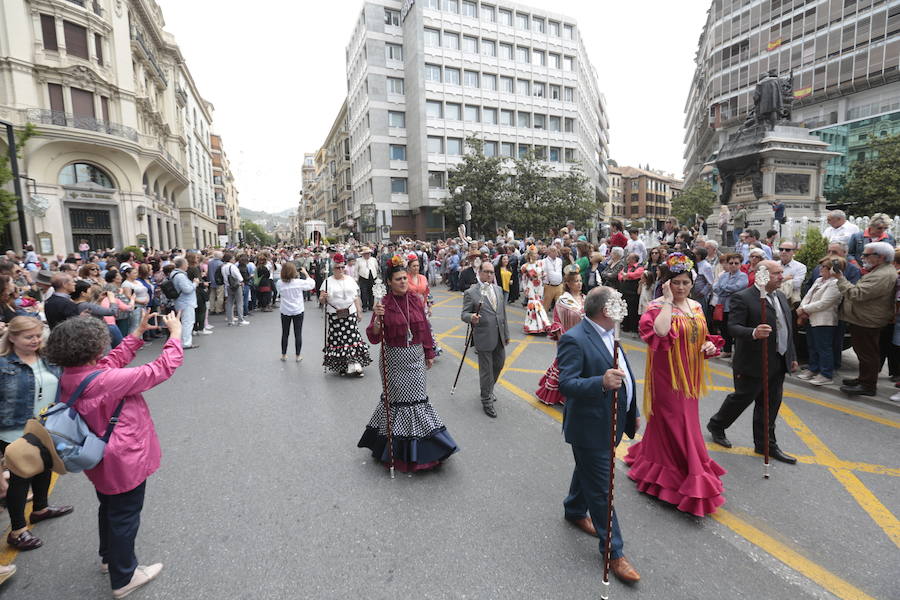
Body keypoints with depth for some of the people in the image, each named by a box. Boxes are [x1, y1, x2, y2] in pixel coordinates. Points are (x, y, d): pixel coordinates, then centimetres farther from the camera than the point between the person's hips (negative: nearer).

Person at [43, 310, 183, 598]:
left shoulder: (69, 378, -7)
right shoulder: (106, 380, -33)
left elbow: (114, 360, 5)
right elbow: (161, 369, -29)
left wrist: (139, 332, 2)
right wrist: (175, 334, -17)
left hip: (101, 460, 9)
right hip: (124, 461, -9)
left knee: (109, 508, 30)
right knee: (125, 516, 12)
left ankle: (109, 557, 53)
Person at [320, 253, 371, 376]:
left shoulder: (351, 280, 11)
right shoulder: (327, 282, 4)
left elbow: (356, 298, 12)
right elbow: (321, 300, 2)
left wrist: (359, 312, 7)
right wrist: (323, 297, -20)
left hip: (350, 314, 1)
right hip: (334, 315, -1)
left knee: (353, 338, -4)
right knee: (337, 339, -2)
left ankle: (355, 365, 1)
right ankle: (341, 366, 10)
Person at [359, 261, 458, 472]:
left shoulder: (416, 300, 2)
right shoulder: (384, 304, -10)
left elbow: (425, 328, 9)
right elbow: (374, 338, -15)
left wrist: (429, 354, 11)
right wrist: (377, 318, -31)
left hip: (416, 357, 4)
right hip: (394, 359, -4)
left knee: (417, 397, 12)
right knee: (397, 397, 6)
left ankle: (416, 447, 31)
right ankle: (396, 446, 27)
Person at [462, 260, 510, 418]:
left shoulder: (498, 289, 10)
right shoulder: (471, 293, -9)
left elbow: (503, 313, 14)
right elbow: (464, 314, -9)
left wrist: (506, 333, 15)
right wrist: (471, 317, -33)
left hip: (499, 337, 6)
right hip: (483, 338, -6)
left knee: (499, 364, 19)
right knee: (486, 371, 4)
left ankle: (488, 389, 45)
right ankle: (486, 401, 22)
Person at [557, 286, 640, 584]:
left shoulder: (607, 333, 4)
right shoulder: (574, 340, -25)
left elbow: (623, 375, 14)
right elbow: (566, 384, -30)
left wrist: (632, 412, 19)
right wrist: (601, 383, -44)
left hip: (610, 422, 9)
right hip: (590, 427, -9)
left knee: (588, 471, 28)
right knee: (601, 489, 5)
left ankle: (575, 511, 52)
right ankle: (614, 552, 23)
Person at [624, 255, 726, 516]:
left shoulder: (696, 306, 9)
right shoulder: (658, 306, -13)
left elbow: (701, 336, 21)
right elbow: (660, 331, -33)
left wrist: (710, 344, -2)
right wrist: (668, 300, -25)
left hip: (690, 375, 8)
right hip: (667, 375, -7)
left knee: (676, 421, 17)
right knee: (677, 425, -1)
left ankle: (650, 457, 38)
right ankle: (692, 481, 11)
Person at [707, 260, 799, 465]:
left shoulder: (781, 297, 12)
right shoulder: (743, 298, -15)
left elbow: (787, 329, 18)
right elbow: (733, 327, -23)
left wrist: (792, 357, 18)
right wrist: (753, 333, -41)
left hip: (778, 363, 8)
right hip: (753, 363, -8)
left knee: (770, 405, 14)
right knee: (742, 398, 6)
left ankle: (765, 445, 26)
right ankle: (716, 425, 28)